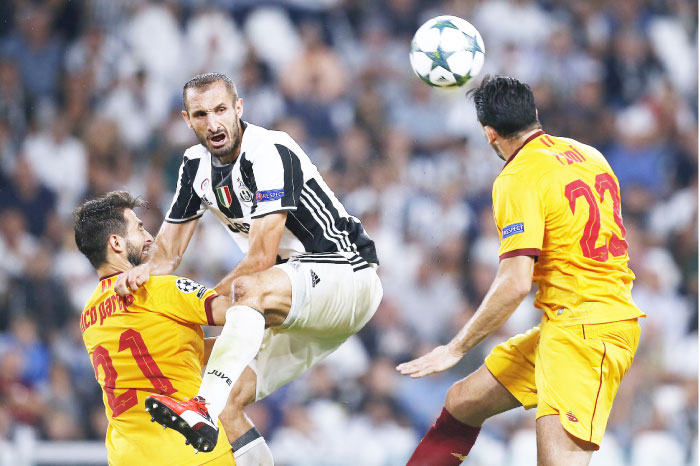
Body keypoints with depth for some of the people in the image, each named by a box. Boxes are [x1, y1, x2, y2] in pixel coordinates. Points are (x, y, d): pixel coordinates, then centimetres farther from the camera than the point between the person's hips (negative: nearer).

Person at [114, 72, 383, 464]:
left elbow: (261, 259, -22)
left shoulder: (270, 153, -19)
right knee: (228, 400, -5)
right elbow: (170, 249, 10)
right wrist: (146, 269, -13)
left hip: (348, 277, -9)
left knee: (251, 289, -37)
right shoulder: (196, 165, 5)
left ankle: (205, 412, -52)